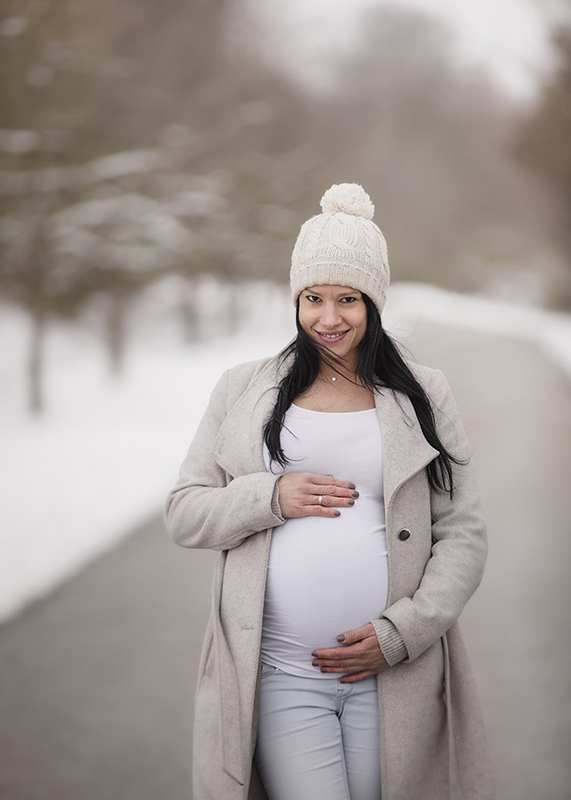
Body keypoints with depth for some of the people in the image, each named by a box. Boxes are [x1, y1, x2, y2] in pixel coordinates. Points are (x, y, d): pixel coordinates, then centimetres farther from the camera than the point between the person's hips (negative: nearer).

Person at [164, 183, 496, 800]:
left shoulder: (423, 396, 8)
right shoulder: (242, 390, 10)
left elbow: (464, 535, 5)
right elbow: (183, 512, 9)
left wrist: (402, 633, -8)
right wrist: (271, 497, -9)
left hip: (395, 675, 1)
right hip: (280, 675, 0)